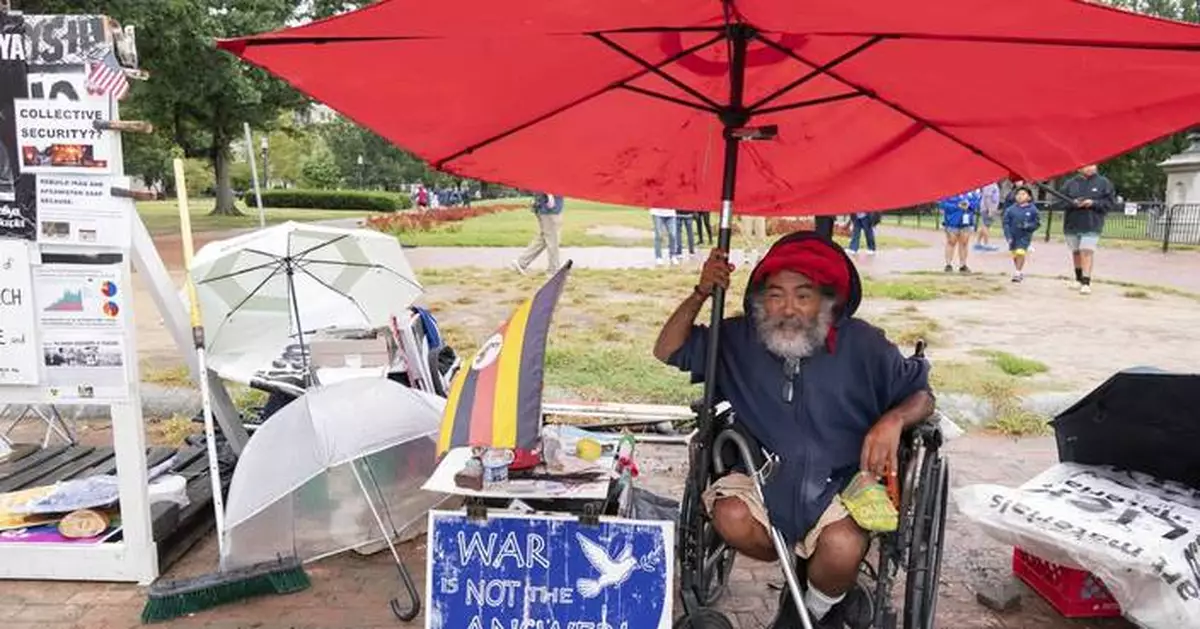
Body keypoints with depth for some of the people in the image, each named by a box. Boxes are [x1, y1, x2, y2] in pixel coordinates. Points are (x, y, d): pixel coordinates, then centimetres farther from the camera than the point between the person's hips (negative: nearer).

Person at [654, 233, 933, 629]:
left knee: (842, 548, -32)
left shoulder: (861, 344, -3)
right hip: (761, 474, 2)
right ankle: (824, 583, 4)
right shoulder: (739, 339, 2)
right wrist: (701, 294, -10)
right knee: (731, 519, -29)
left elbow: (921, 394, 5)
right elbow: (667, 352, 4)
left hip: (839, 482, -2)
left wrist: (893, 421, -19)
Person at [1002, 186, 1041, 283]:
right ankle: (1020, 272, 30)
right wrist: (1008, 236, -6)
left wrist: (1027, 226, -17)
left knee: (1020, 252, -18)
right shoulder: (1010, 209, -3)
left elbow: (1037, 223, 1)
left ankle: (1017, 273, -10)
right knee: (1015, 255, 11)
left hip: (1025, 236, -3)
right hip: (1013, 236, 3)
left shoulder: (1032, 210, -4)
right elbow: (1006, 223, 1)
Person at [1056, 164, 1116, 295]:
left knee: (1087, 251, -14)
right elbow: (1061, 201, 2)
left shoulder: (1103, 183, 1)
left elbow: (1111, 202, -1)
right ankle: (1079, 279, 32)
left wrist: (1094, 203, -15)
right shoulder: (1070, 183, 3)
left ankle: (1086, 282, -13)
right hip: (1072, 224, 3)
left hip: (1091, 226, -3)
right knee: (1076, 252, 14)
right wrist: (1073, 203, -17)